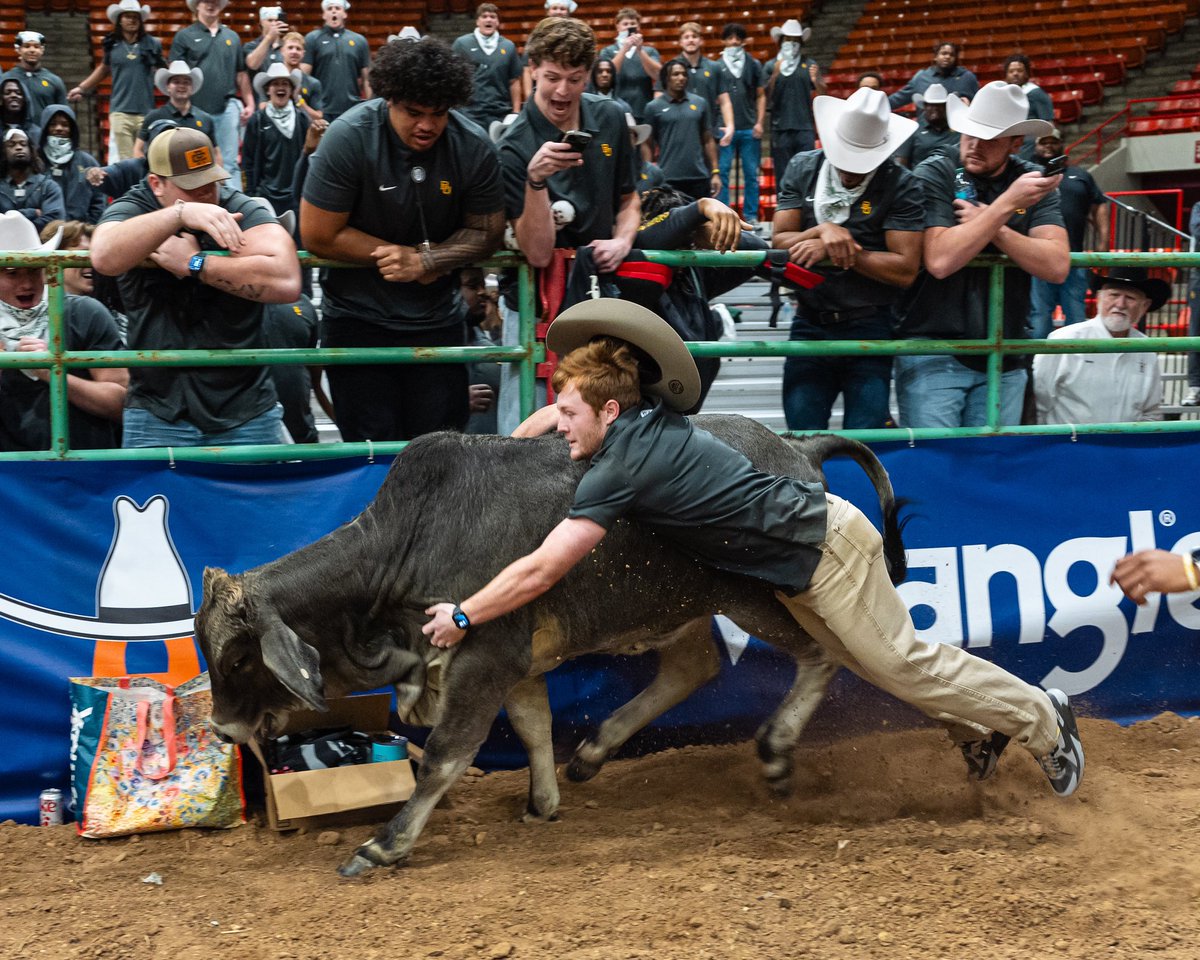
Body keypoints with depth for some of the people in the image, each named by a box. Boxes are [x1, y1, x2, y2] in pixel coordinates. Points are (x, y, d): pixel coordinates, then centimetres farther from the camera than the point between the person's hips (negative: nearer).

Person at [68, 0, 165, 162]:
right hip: (120, 111, 0)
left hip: (146, 111, 0)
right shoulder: (112, 45, 8)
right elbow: (104, 68, 23)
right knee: (125, 161, -3)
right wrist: (81, 88, 25)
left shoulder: (152, 44, 5)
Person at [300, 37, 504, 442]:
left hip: (438, 320, 2)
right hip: (358, 315, -2)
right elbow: (319, 235, -15)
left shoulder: (474, 147, -10)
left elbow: (486, 231, 1)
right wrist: (408, 254, -12)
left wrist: (425, 261, -17)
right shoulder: (350, 138, -18)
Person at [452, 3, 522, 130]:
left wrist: (516, 112, 6)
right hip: (470, 113, -2)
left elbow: (514, 81, 10)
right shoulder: (462, 44, 0)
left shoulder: (509, 46, 6)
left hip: (501, 113, 2)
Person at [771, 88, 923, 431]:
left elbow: (905, 270, -14)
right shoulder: (802, 169, 5)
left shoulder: (900, 185, -7)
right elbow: (780, 242, 0)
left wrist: (837, 250, -16)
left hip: (869, 329, -3)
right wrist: (822, 231, -18)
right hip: (810, 326, 3)